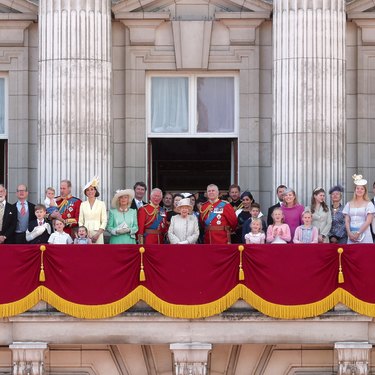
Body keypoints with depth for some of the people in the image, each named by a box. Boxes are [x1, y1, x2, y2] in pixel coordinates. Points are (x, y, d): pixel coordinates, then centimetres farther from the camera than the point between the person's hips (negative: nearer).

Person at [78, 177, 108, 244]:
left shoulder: (101, 204, 4)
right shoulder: (83, 204, 10)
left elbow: (104, 221, 1)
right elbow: (80, 221, 9)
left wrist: (98, 234, -10)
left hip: (98, 233, -2)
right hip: (86, 233, 2)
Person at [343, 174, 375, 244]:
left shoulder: (368, 204, 2)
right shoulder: (349, 204, 12)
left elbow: (368, 221, -6)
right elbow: (347, 221, 9)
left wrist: (358, 233, -12)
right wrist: (349, 233, -7)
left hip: (364, 234, -3)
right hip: (351, 235, 3)